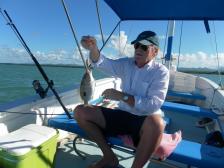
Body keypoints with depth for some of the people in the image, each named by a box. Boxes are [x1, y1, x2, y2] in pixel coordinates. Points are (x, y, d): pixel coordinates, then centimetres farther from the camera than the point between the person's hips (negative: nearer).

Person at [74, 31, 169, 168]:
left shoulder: (161, 72, -6)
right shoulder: (126, 64, 6)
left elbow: (153, 105, -18)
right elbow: (104, 63, -12)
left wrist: (123, 96, -22)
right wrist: (93, 49, -33)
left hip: (145, 121, -4)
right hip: (122, 115, 5)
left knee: (156, 122, -41)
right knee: (80, 112, -5)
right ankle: (109, 157, 4)